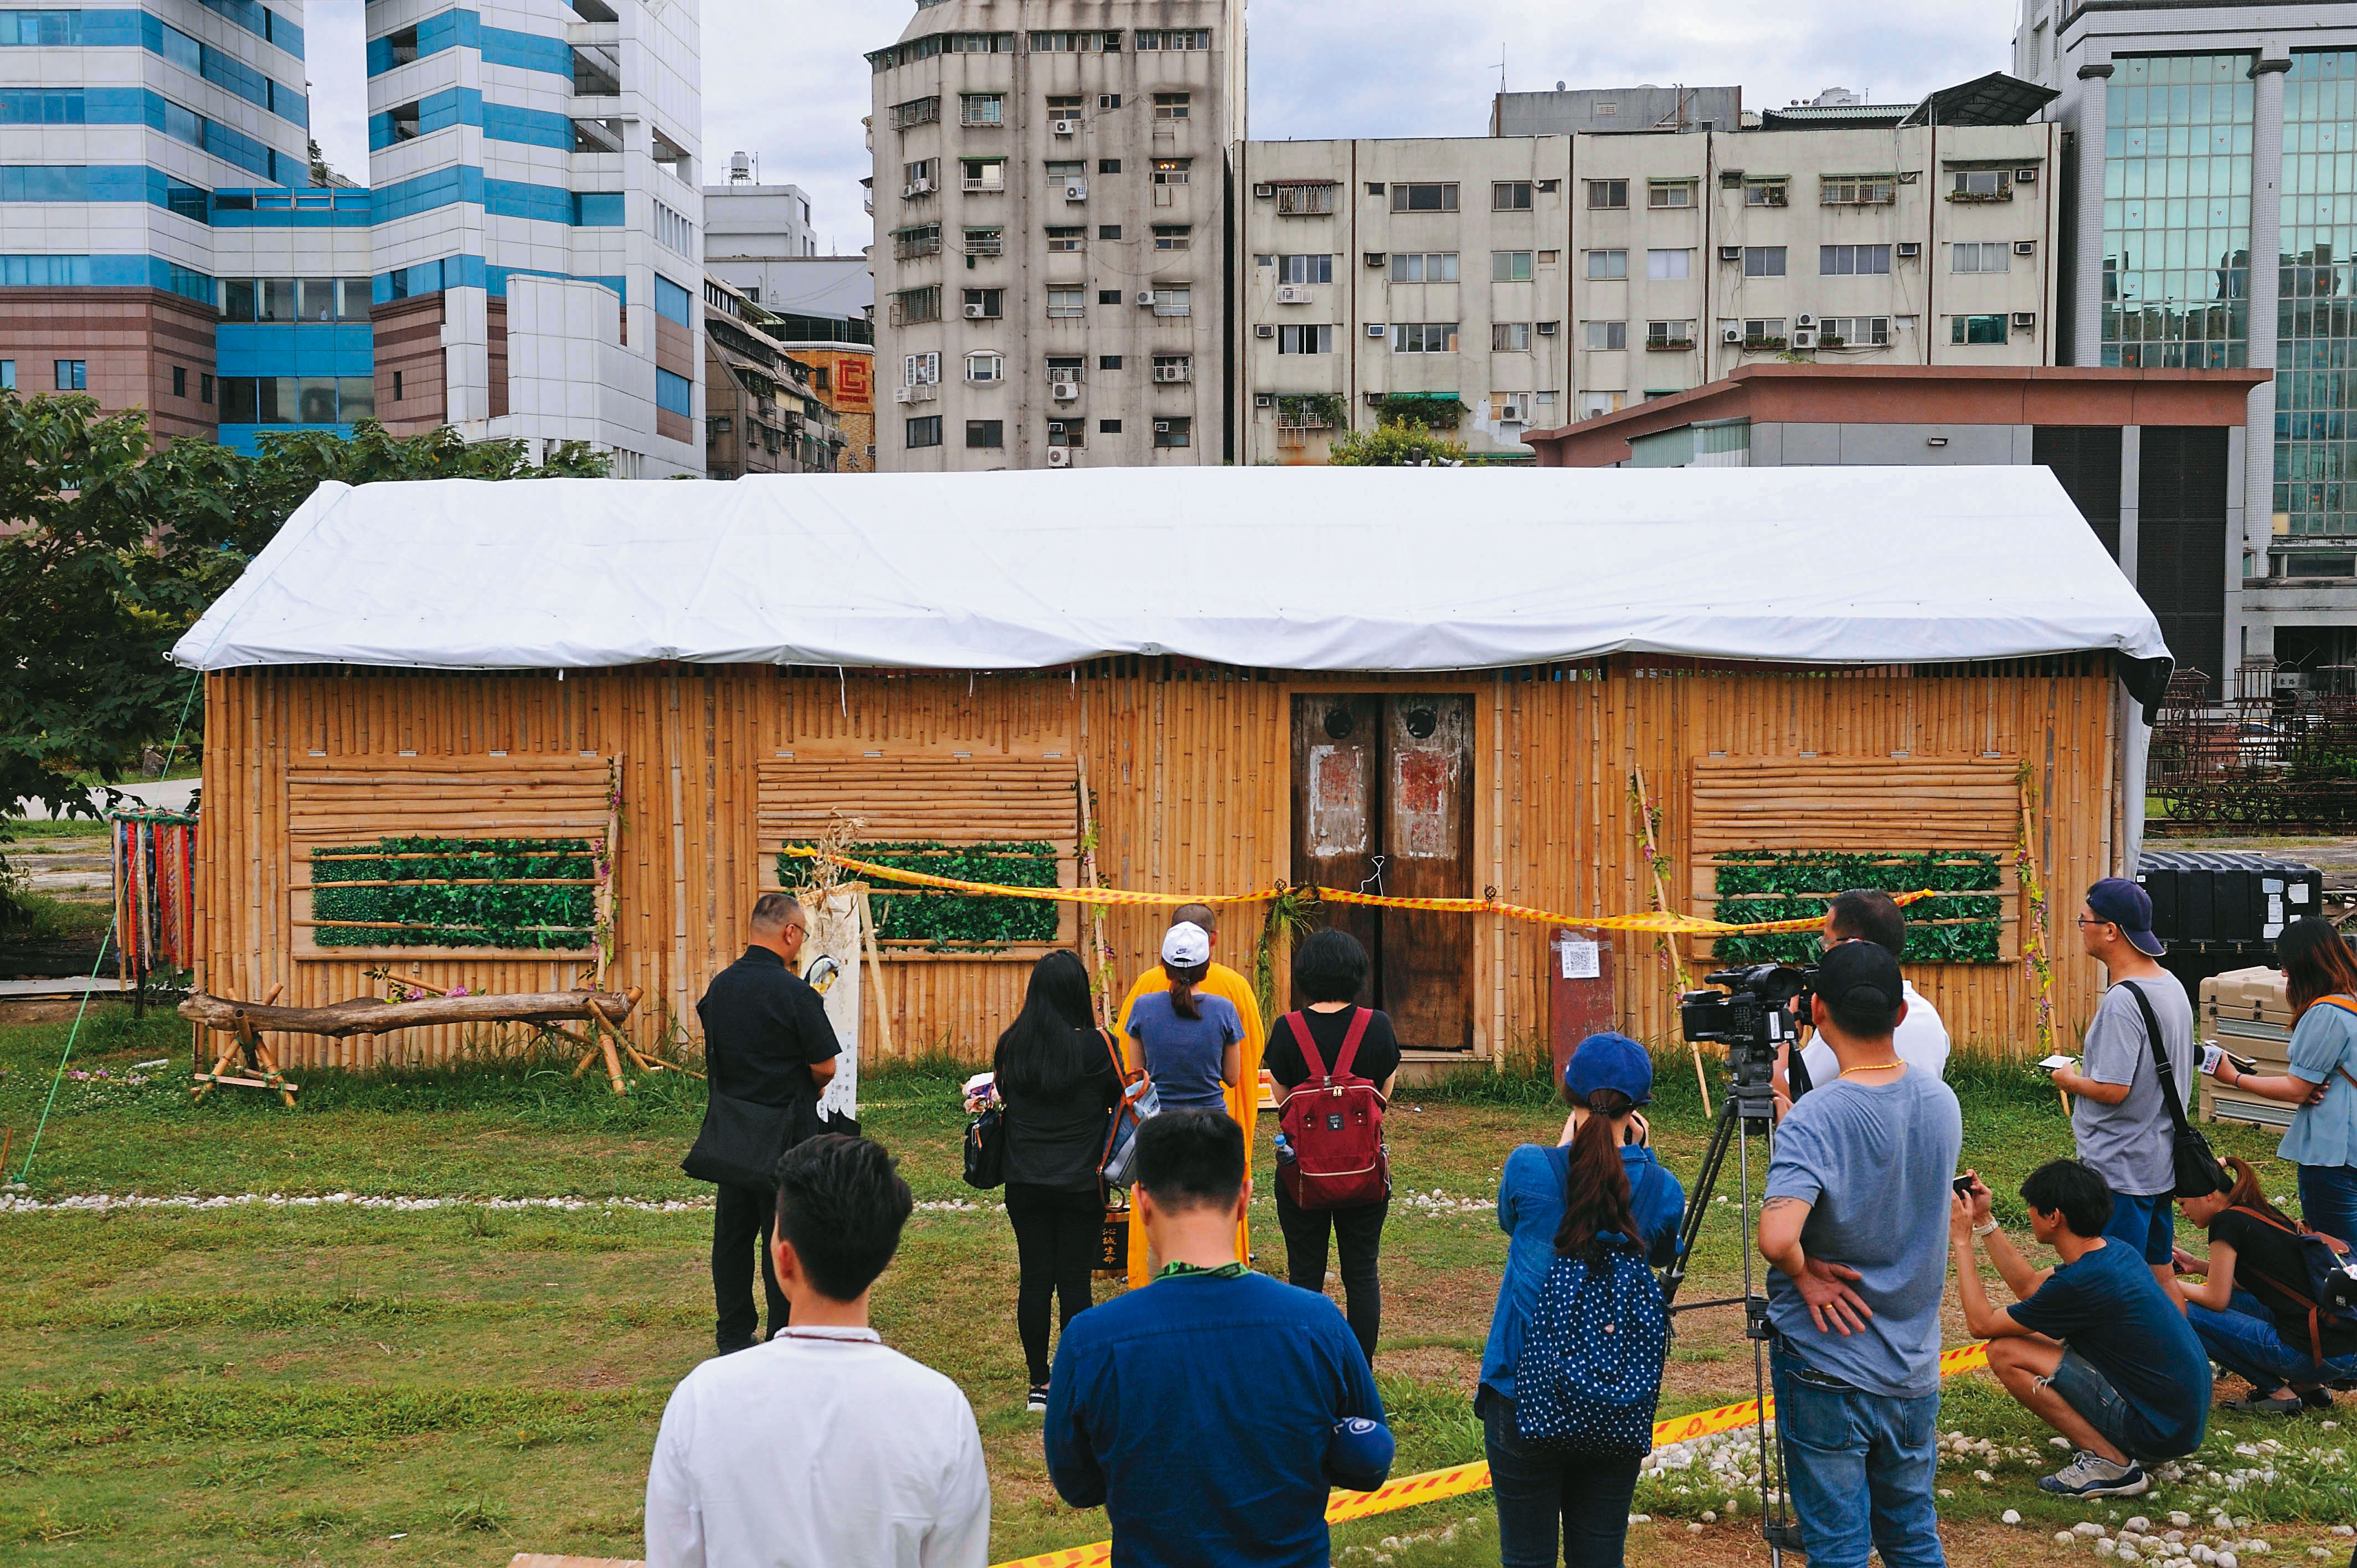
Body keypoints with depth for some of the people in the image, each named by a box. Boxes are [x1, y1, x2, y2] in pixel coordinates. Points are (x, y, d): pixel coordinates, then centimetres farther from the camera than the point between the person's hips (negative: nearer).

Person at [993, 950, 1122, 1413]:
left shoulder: (1010, 1045, -3)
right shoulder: (1096, 1046, -12)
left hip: (1025, 1184, 3)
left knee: (1034, 1280, 8)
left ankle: (1040, 1383, 15)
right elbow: (1119, 1098, 0)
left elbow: (1002, 1100, 9)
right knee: (1075, 1282, 4)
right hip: (1081, 1184, -2)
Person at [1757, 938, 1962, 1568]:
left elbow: (1777, 1238, -36)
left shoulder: (1813, 1120, -23)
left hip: (1828, 1373, -6)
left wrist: (1804, 1272, -14)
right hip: (1916, 1368, 6)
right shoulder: (1943, 1104, -3)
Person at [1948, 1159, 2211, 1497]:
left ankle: (2111, 1463, -8)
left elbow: (1980, 1323, -10)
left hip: (2160, 1429, -9)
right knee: (2038, 1336, 19)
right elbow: (2028, 1286, 19)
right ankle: (2111, 1443, 12)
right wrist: (1983, 1221, 18)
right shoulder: (2115, 1250, 3)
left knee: (2005, 1353, -11)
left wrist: (1961, 1241, -3)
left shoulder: (2081, 1283, -22)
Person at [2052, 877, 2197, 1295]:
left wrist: (2069, 1080, -7)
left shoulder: (2122, 1001, -23)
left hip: (2121, 1171, -9)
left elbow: (2113, 1089, -25)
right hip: (2163, 1162, 9)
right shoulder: (2173, 986, 8)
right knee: (2161, 1275, 17)